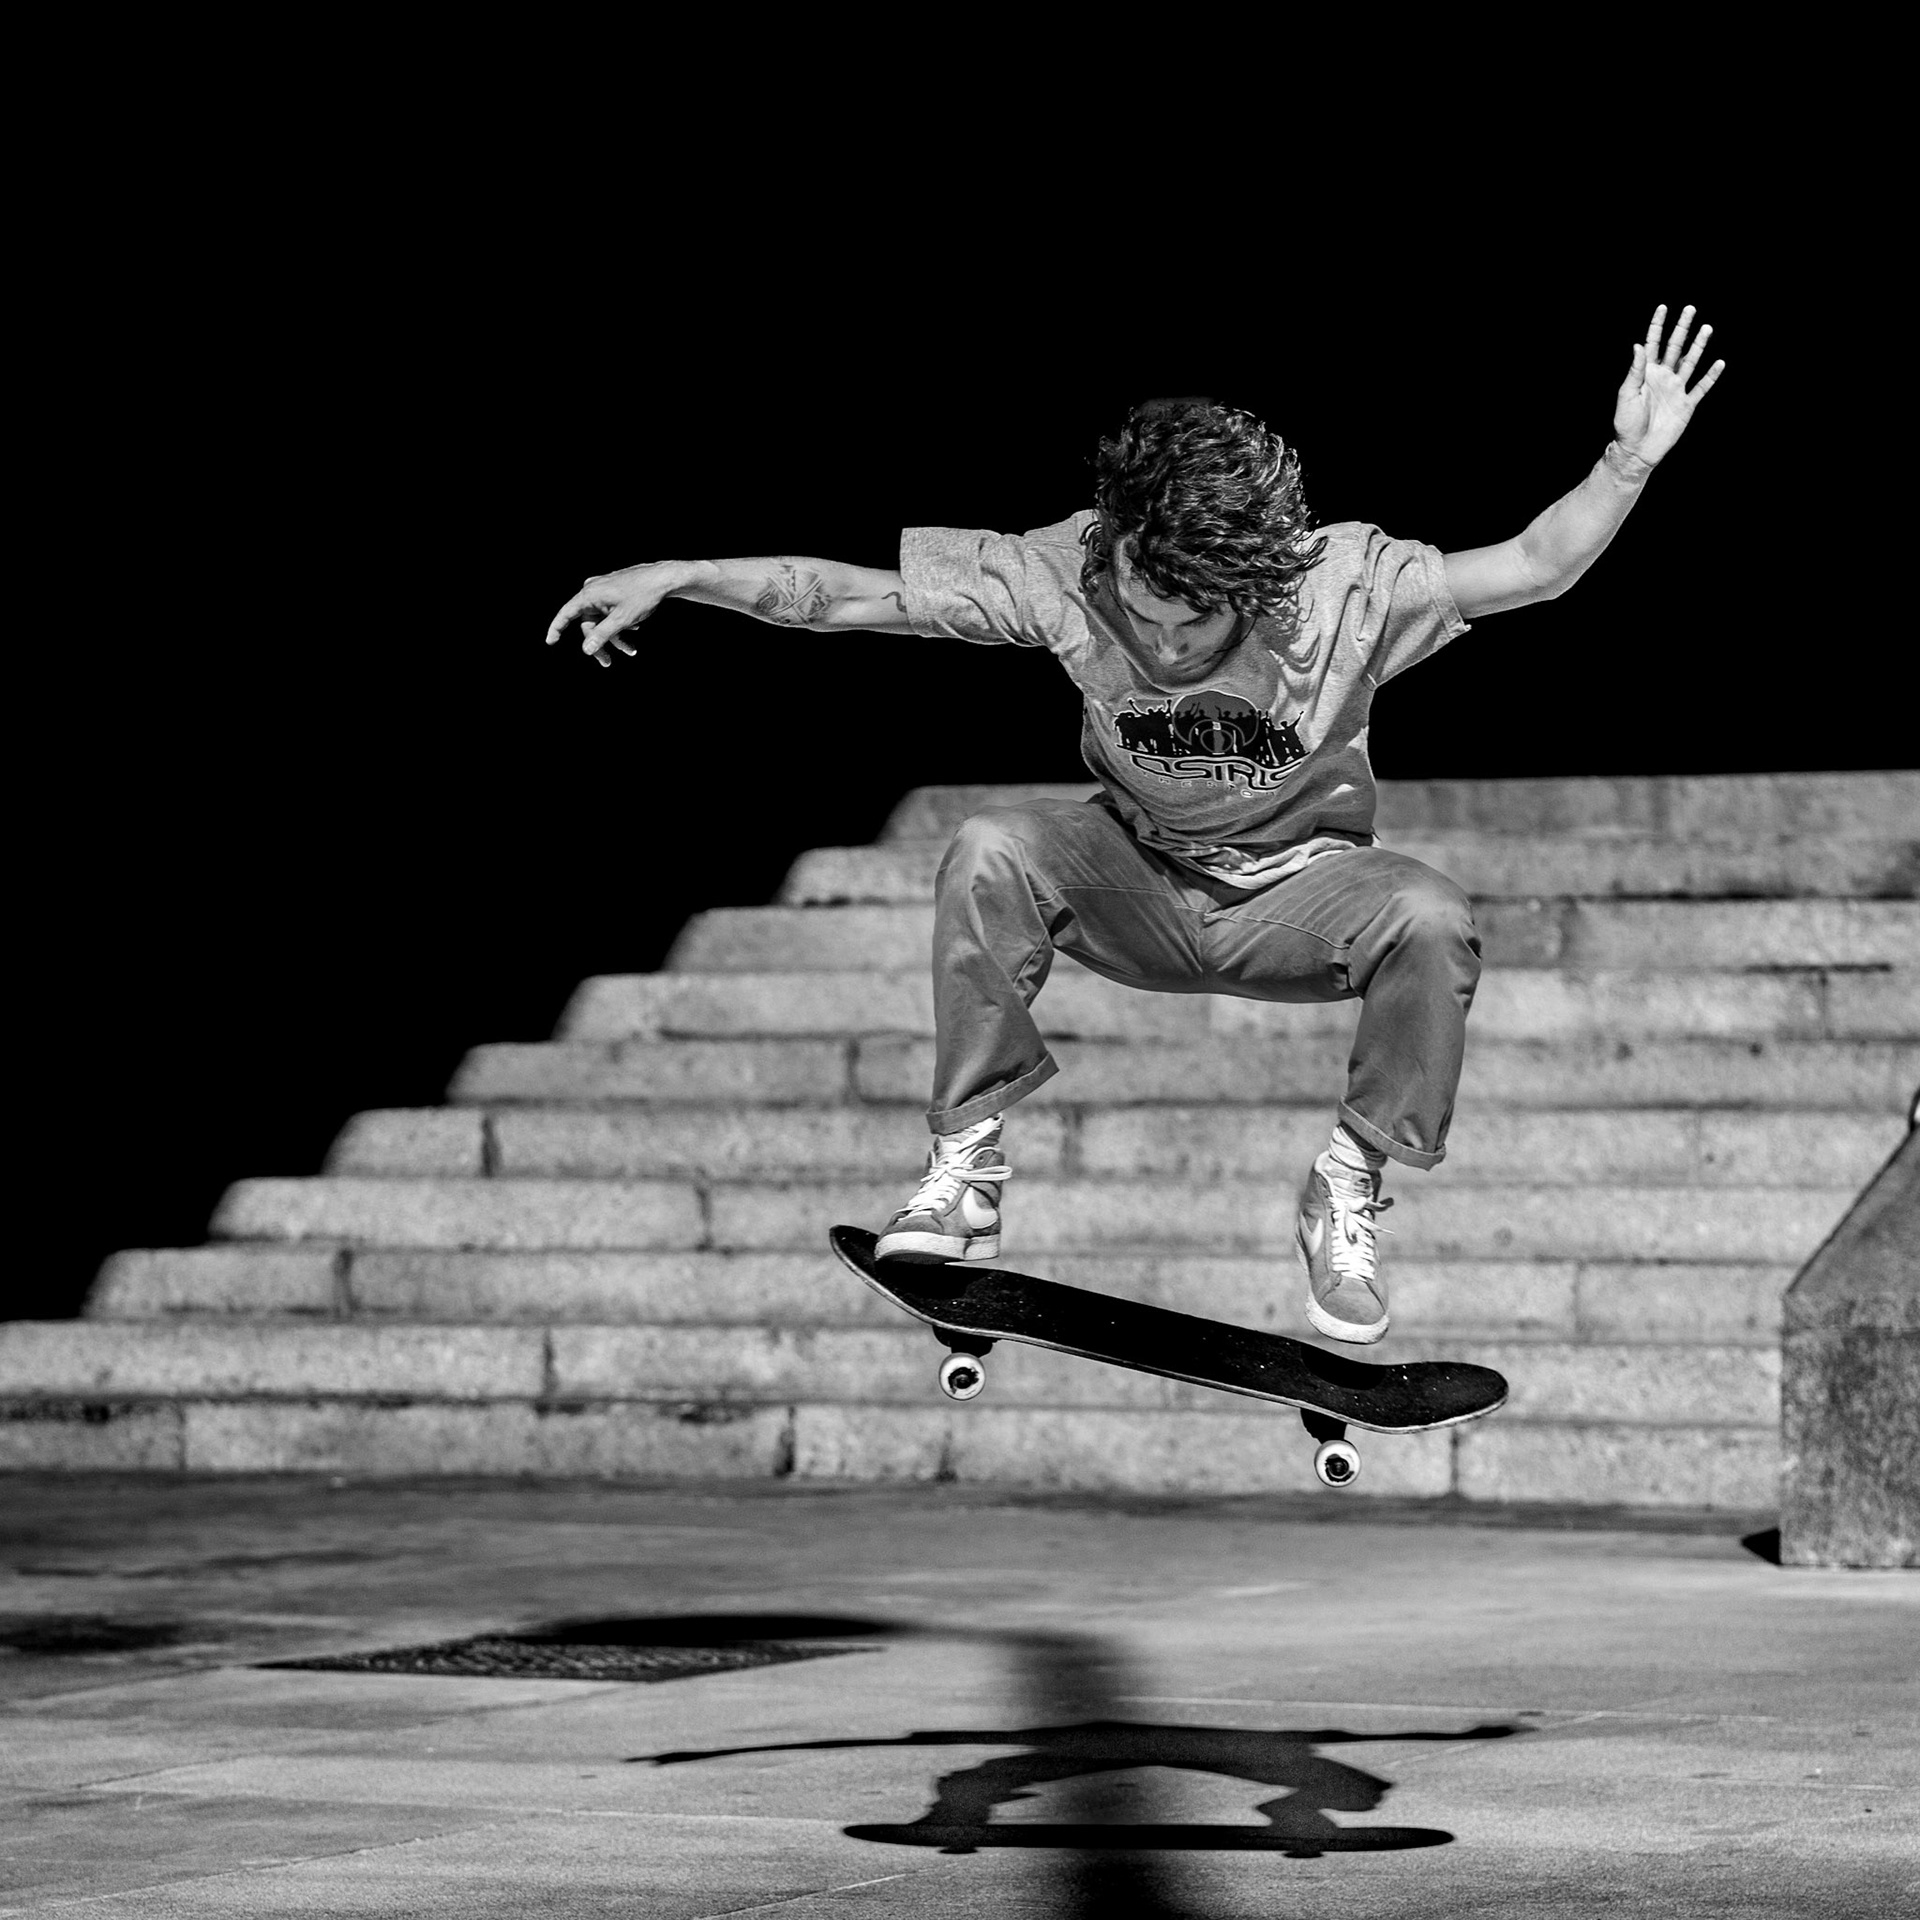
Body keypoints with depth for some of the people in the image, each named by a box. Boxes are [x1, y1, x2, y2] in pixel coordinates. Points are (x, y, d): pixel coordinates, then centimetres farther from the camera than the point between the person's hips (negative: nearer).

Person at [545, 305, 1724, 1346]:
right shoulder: (1066, 572, -22)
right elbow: (849, 594, -19)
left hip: (1297, 896, -1)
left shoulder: (1341, 587, -23)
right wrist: (675, 578, -25)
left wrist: (1630, 464, -39)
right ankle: (966, 1163, -15)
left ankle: (1351, 1192, -10)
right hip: (1139, 885, 1)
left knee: (1432, 920, -33)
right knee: (990, 852, -30)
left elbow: (1534, 568, -24)